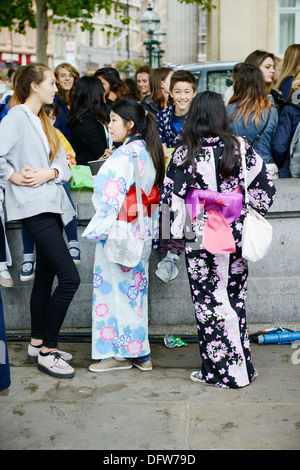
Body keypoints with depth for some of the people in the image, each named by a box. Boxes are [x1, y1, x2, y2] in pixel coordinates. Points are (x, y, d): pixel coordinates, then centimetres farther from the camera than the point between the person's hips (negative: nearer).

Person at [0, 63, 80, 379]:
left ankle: (38, 344, 25)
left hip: (52, 206, 9)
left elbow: (64, 166, 13)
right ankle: (47, 351, -3)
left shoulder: (44, 122, 19)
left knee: (46, 276, 13)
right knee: (69, 278, -14)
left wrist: (51, 172, -6)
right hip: (34, 207, -9)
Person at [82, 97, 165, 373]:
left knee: (115, 288, 1)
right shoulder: (149, 152, 11)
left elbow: (112, 198, -21)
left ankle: (120, 353, 10)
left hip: (119, 234, -9)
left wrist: (96, 231, -16)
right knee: (134, 289, 14)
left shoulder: (125, 154, -17)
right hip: (142, 232, 9)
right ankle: (140, 353, 22)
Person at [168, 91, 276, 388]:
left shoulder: (183, 153, -6)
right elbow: (265, 188, 1)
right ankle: (239, 368, 22)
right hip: (235, 238, 3)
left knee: (208, 303, 6)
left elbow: (174, 200, -2)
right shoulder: (240, 148, -2)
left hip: (199, 239, -2)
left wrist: (174, 240, 9)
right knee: (233, 301, 13)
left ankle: (218, 371, 14)